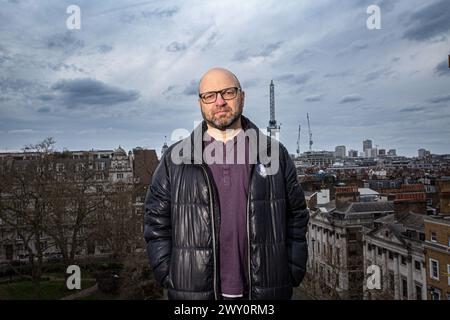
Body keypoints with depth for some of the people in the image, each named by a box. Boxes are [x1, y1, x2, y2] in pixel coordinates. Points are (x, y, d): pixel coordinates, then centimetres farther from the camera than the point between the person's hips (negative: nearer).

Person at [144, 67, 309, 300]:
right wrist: (170, 279, -4)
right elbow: (157, 224, 2)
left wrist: (291, 276, -1)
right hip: (193, 291, 0)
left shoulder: (274, 153, 2)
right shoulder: (174, 159, 0)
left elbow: (296, 218, 4)